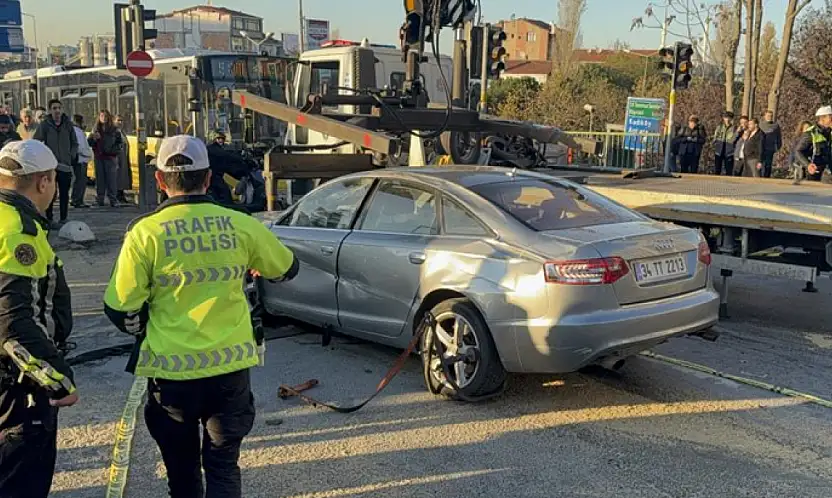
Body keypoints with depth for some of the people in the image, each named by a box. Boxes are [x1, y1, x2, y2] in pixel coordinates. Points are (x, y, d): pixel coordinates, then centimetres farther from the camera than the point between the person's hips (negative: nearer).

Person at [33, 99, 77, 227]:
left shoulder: (68, 124, 7)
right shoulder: (44, 124, -2)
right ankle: (49, 219, 5)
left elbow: (75, 143, 16)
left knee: (64, 194, 5)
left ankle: (63, 219, 12)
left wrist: (72, 155, 4)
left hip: (65, 165, 3)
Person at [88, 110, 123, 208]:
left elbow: (119, 143, 10)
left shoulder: (114, 130, 6)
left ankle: (113, 199, -2)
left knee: (111, 178, -4)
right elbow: (89, 143, 9)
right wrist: (93, 139, -11)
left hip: (110, 157, -2)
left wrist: (114, 151, -4)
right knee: (100, 178, 2)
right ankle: (99, 199, 6)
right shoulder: (96, 130, 11)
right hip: (99, 157, 2)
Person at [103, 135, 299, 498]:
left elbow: (121, 309, -7)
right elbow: (286, 269, 12)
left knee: (182, 469, 20)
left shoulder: (145, 231, -10)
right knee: (223, 465, 13)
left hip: (172, 370, 0)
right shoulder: (241, 225, -5)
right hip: (230, 366, 1)